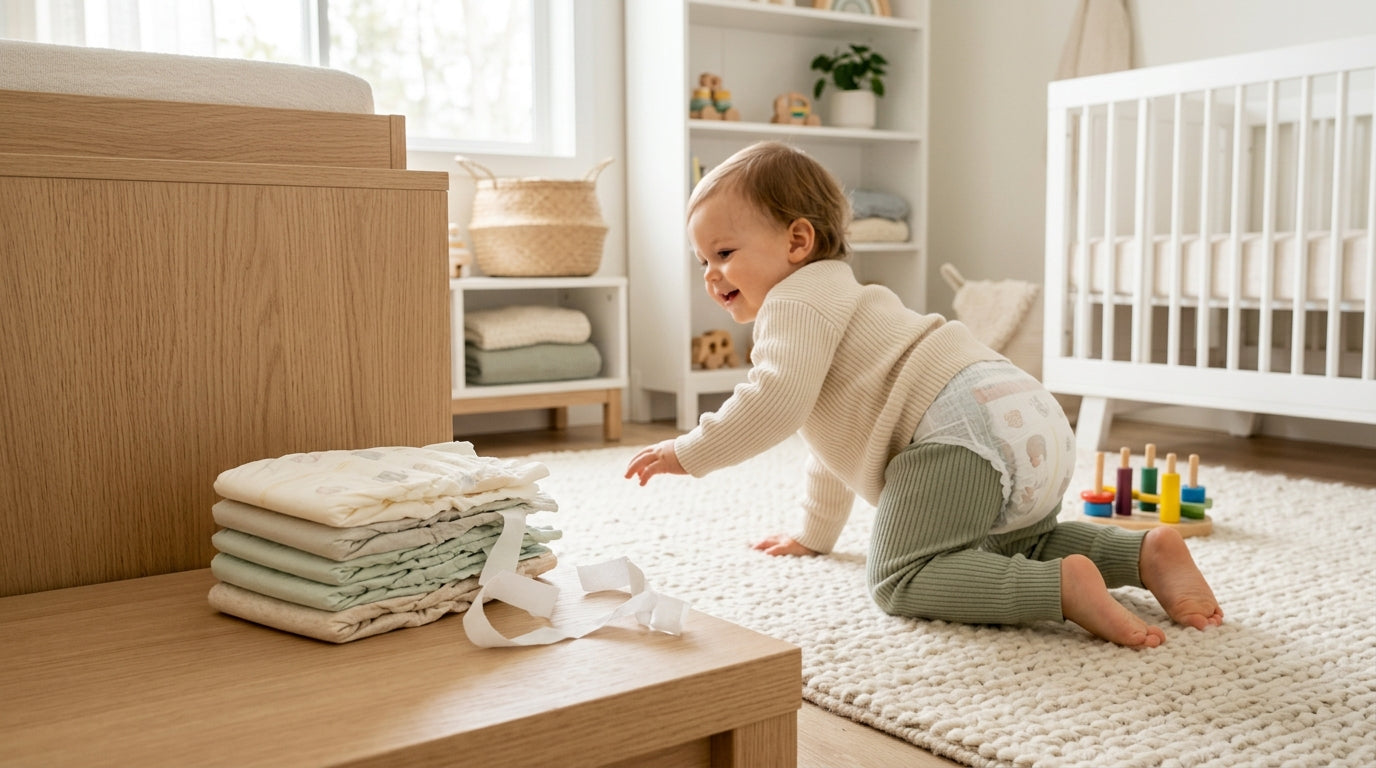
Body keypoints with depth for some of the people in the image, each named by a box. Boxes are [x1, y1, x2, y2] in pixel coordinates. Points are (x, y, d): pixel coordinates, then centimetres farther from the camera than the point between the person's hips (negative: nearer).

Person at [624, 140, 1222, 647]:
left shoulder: (797, 302, 1)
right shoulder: (833, 300, 34)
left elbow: (776, 403, -18)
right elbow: (838, 436, 42)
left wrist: (689, 452, -7)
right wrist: (814, 535, 47)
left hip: (962, 428, -10)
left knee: (900, 578, -10)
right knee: (1018, 545, 31)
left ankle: (1065, 587, -24)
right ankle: (1147, 552, 11)